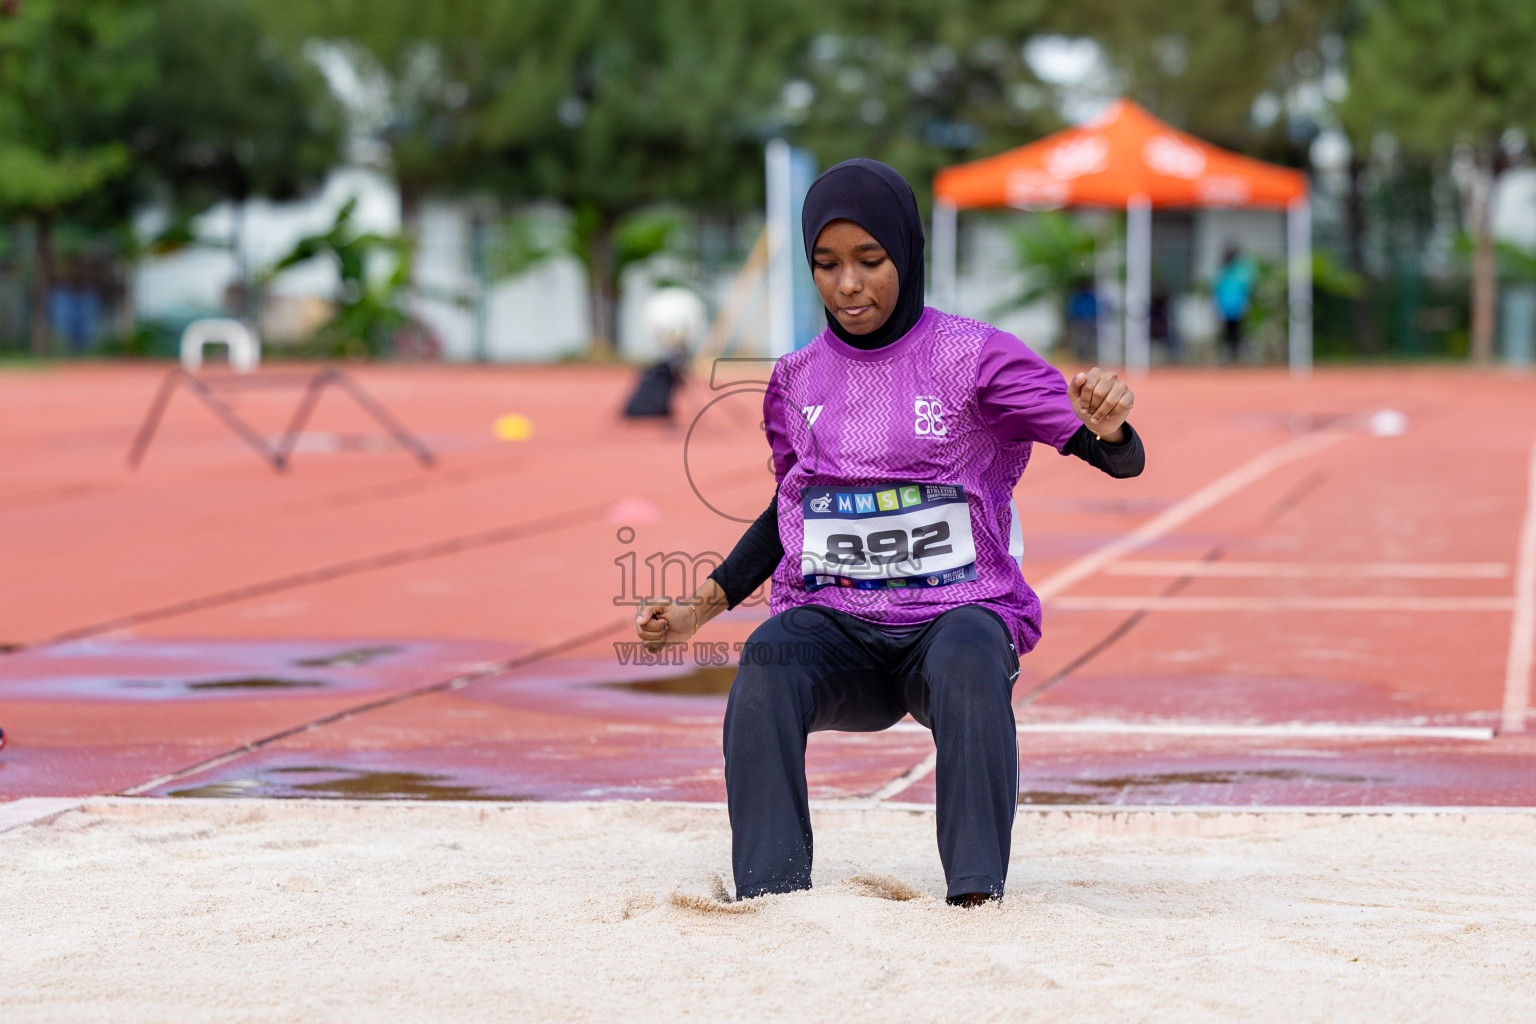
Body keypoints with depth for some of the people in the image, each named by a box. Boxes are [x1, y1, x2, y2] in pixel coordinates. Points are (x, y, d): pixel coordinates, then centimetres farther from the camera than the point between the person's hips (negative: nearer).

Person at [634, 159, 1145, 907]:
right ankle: (768, 894, -37)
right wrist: (703, 606, 15)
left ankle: (978, 895, -42)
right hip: (834, 624, 3)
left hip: (956, 612, -3)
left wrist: (1106, 425, -34)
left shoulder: (972, 359, -2)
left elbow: (1120, 459, -9)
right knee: (768, 662, -32)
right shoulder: (798, 381, 11)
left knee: (970, 661, -38)